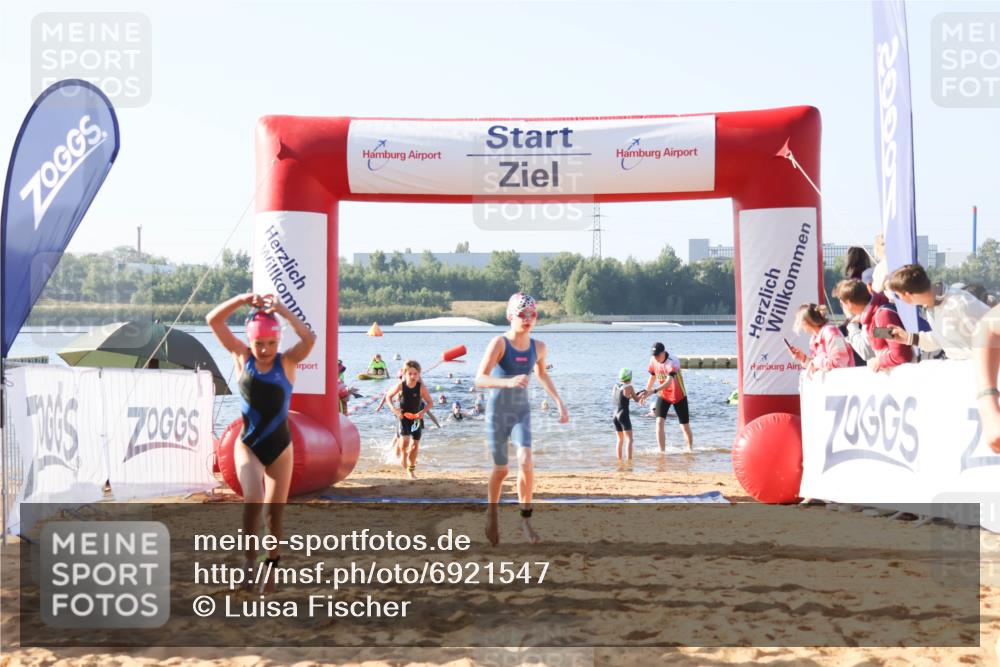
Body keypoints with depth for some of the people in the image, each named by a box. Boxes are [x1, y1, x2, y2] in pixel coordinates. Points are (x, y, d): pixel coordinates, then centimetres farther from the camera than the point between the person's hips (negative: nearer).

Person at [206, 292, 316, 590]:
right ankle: (249, 557, -7)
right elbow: (212, 320, -8)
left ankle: (272, 568, 26)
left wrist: (282, 309, -26)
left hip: (280, 447, 1)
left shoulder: (287, 361, -6)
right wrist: (242, 300, -20)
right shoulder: (243, 357, -3)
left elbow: (310, 338, -25)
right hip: (247, 446, -1)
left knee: (275, 512, 10)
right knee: (253, 500, -24)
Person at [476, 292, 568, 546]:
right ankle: (492, 515, 32)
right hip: (498, 411, -3)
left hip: (522, 412, 3)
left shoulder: (538, 347, -1)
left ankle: (526, 518, -1)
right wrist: (508, 382, -42)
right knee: (501, 470, 5)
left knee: (525, 462, -18)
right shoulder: (499, 343, -17)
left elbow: (542, 375, 21)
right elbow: (480, 380, -26)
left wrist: (559, 402, 17)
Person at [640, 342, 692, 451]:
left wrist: (652, 391, -54)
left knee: (685, 426, 5)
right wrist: (645, 392, 5)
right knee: (659, 422, -15)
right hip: (663, 395, 4)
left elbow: (668, 382, -42)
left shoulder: (672, 362, -29)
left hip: (678, 396, -4)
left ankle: (690, 448, 28)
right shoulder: (653, 360, -8)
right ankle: (662, 452, -13)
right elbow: (652, 377, 10)